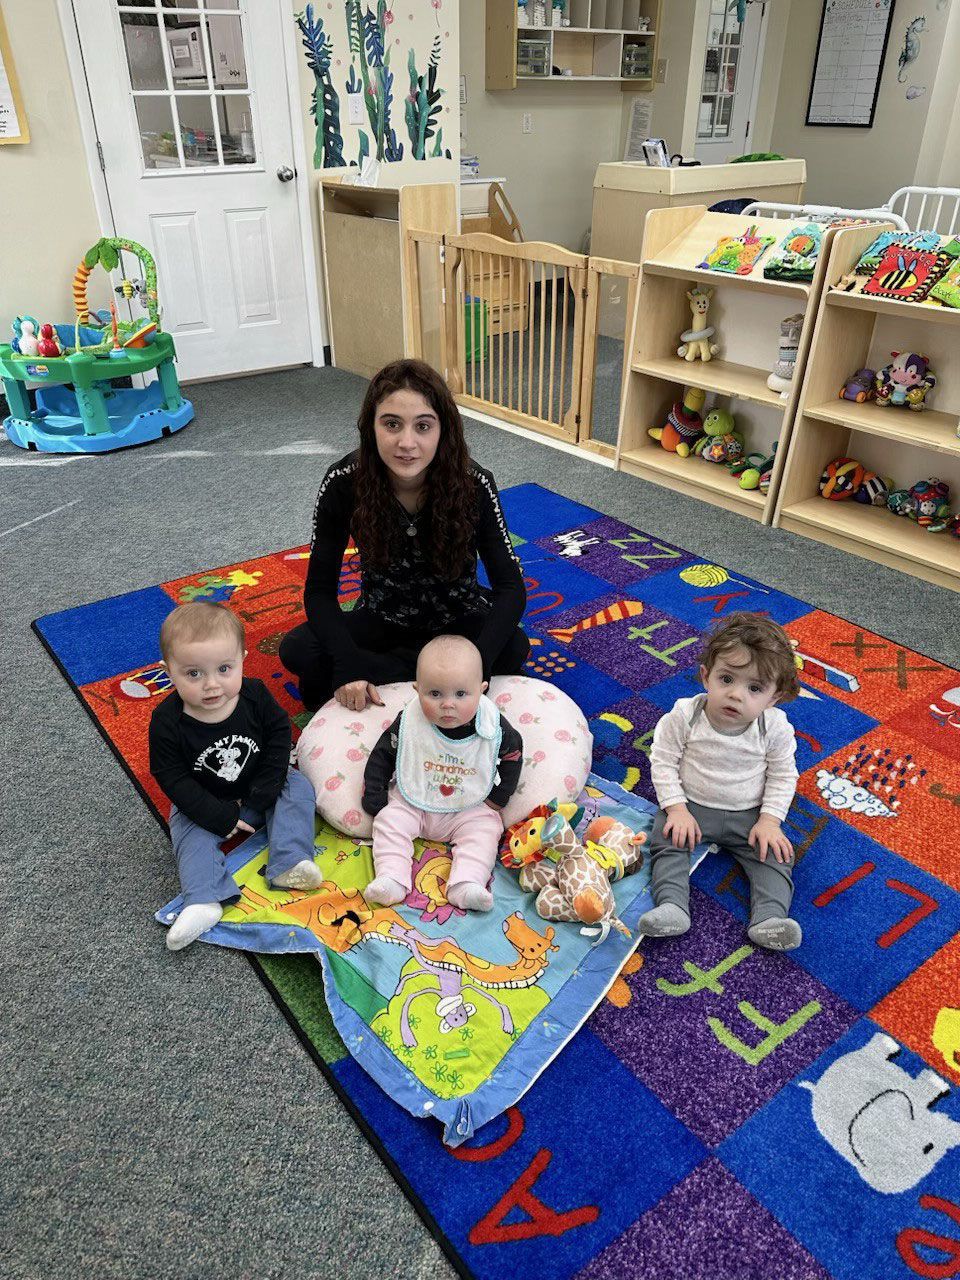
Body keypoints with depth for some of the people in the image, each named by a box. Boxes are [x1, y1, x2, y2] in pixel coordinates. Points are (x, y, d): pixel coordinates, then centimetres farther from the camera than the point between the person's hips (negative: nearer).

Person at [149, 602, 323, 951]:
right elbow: (173, 778, -19)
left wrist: (263, 793, -16)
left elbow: (279, 736, -9)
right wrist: (220, 816, -24)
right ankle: (203, 902, -30)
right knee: (191, 834, -23)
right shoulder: (168, 722, -25)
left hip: (258, 791, 2)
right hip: (206, 804, -1)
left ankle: (288, 865, -26)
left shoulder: (255, 695, -20)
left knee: (298, 788, -16)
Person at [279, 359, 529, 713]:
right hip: (382, 618, 0)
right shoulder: (344, 483, -22)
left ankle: (381, 674, -13)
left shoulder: (473, 484, -24)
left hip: (459, 616, 1)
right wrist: (347, 665, -34)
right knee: (297, 651, -25)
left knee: (513, 648, -31)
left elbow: (510, 585, -22)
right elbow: (320, 590, -17)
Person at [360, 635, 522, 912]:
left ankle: (466, 885, -26)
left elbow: (512, 755, 0)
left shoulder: (494, 727, -19)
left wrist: (498, 798, -1)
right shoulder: (408, 723, -19)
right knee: (389, 822, -17)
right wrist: (373, 794, -5)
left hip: (470, 808, 0)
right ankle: (391, 879, -20)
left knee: (485, 830, -19)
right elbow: (383, 754, -5)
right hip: (411, 803, 0)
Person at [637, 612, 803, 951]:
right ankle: (672, 906, -27)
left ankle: (768, 918, -20)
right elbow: (663, 762, -11)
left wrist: (769, 821, -12)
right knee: (667, 842, -21)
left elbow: (783, 776, -3)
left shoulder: (775, 728, -14)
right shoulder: (685, 715, -18)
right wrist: (677, 808, -18)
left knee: (775, 854, -16)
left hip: (749, 814, 1)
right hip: (691, 806, -1)